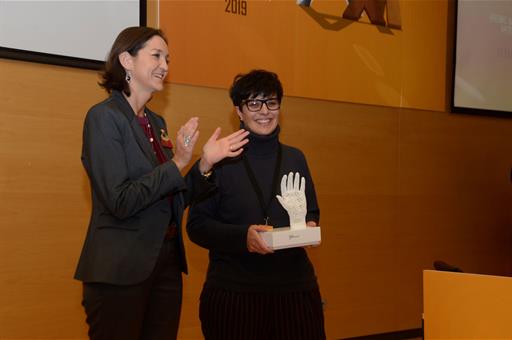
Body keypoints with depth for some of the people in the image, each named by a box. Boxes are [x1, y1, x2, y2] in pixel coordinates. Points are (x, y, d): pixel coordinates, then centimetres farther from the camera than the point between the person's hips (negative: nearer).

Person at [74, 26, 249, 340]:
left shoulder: (157, 122, 12)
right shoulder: (104, 117, -11)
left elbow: (173, 199, 12)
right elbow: (119, 202, -18)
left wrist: (205, 163, -2)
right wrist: (177, 163, -21)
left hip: (166, 263, 7)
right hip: (121, 269, -7)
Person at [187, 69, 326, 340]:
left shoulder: (295, 158, 11)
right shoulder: (221, 159, -2)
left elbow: (311, 212, 19)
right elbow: (197, 225, -3)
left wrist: (310, 227, -4)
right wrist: (243, 236, -19)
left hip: (295, 287, 4)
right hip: (232, 289, -3)